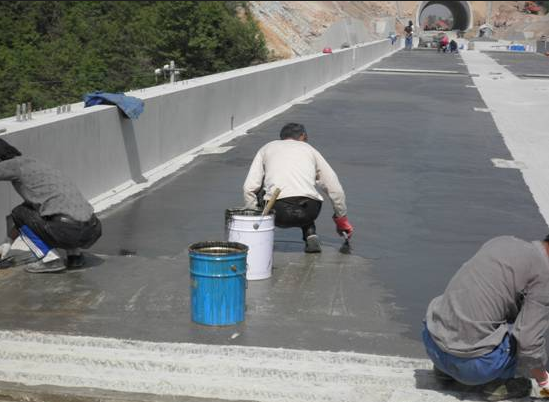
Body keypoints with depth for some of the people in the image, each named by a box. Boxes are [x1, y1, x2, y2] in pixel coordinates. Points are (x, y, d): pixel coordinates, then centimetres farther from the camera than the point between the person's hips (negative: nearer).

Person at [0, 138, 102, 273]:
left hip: (67, 232, -8)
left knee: (18, 213, 15)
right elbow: (30, 215, 40)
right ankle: (74, 254, 16)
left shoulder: (18, 164, 4)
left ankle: (49, 258, 2)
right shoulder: (38, 167, 30)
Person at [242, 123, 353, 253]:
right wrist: (341, 218, 36)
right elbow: (335, 189, 24)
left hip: (278, 212, -1)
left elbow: (249, 187, 13)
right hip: (308, 211, 1)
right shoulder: (309, 149, 27)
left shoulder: (267, 148, 25)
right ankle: (310, 235, 16)